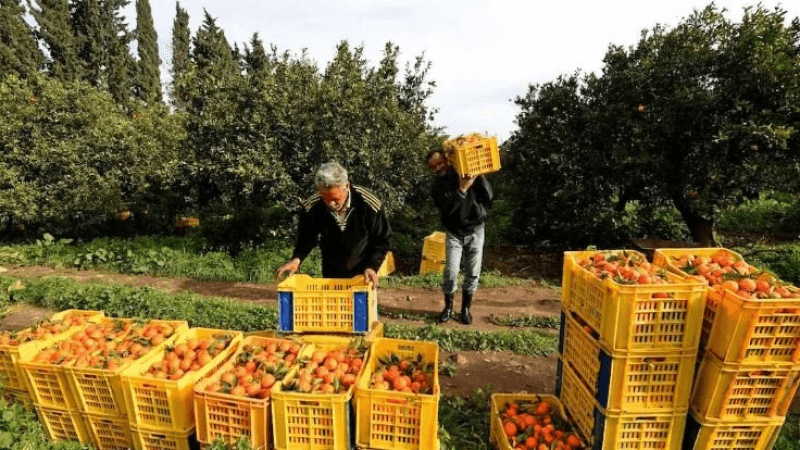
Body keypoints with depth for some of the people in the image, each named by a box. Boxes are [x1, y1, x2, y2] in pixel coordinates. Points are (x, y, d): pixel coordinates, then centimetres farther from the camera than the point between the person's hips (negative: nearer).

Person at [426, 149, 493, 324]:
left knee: (472, 273, 4)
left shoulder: (470, 174, -4)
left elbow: (489, 198, -10)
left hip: (475, 231, 0)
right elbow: (446, 208, -21)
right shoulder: (436, 185, -4)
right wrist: (462, 189, -30)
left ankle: (466, 308, 21)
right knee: (451, 272, -6)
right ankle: (448, 307, 15)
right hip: (454, 233, 0)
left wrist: (480, 177, -22)